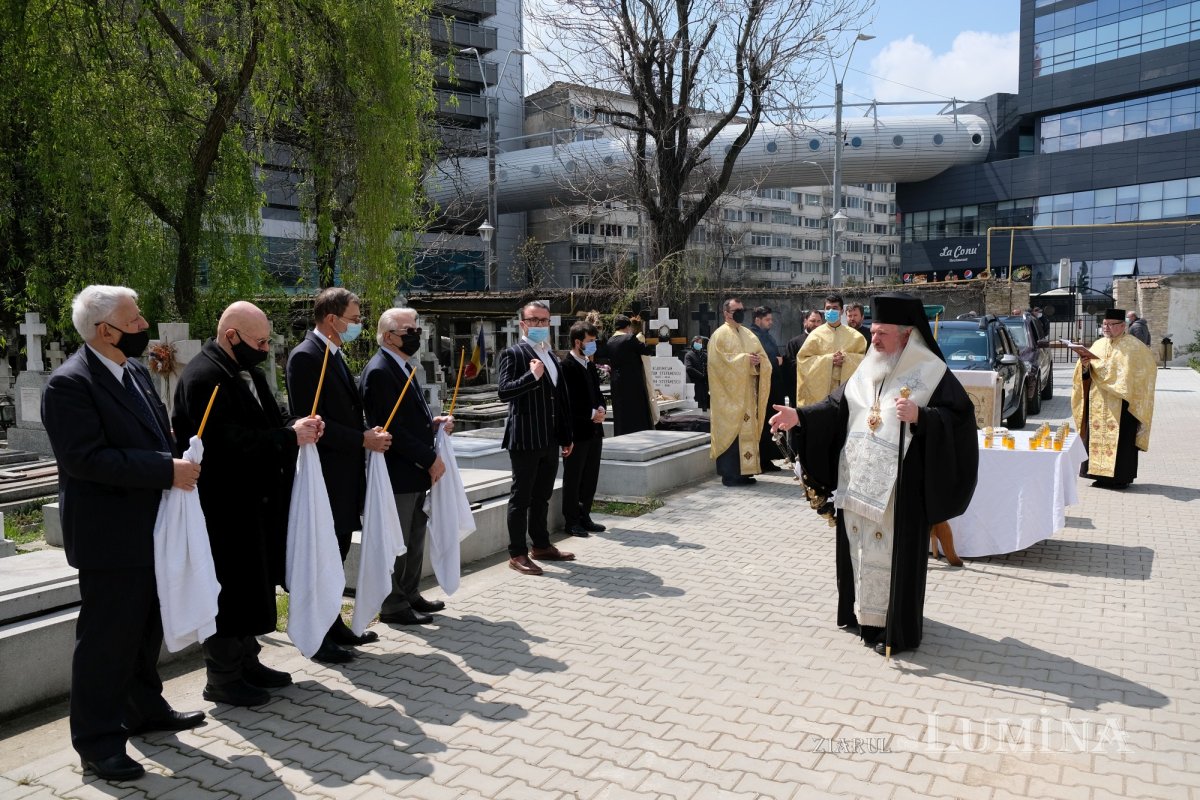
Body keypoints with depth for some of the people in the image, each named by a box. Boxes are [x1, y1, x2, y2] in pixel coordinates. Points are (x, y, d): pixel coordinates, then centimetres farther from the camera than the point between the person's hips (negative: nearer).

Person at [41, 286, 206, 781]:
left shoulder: (135, 370, 10)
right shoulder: (70, 384, -17)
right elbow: (86, 458, -25)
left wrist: (178, 462, 1)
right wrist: (167, 470, -25)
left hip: (150, 528, 9)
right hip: (109, 534, -9)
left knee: (146, 627, 20)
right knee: (106, 638, 1)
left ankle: (144, 709, 37)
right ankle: (98, 742, 15)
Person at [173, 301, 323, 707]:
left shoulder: (247, 371, 12)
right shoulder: (203, 377, -18)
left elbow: (265, 424, 19)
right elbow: (226, 442, -26)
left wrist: (299, 427, -2)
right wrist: (289, 436, -21)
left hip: (255, 502, 10)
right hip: (225, 508, -10)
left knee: (253, 586, 18)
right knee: (230, 590, 1)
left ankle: (246, 661, 32)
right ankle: (222, 678, 15)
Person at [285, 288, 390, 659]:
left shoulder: (334, 354, 14)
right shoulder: (305, 356, -15)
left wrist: (368, 434, 4)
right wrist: (363, 439, -18)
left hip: (344, 473, 9)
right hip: (325, 475, -9)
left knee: (337, 552, 17)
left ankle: (334, 625, 29)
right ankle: (318, 638, 13)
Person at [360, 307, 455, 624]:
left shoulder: (404, 366, 13)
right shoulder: (379, 371, -18)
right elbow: (391, 428, -22)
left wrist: (434, 422, 4)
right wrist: (430, 459, -18)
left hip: (415, 469, 10)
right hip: (397, 473, -10)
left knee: (415, 537, 18)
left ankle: (410, 595, 31)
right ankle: (393, 605, 15)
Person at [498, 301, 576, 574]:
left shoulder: (551, 356, 17)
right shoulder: (513, 353, -6)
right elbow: (504, 392, -17)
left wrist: (566, 437, 17)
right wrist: (532, 376, -27)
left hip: (550, 439, 7)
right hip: (525, 439, -7)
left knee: (542, 496, 16)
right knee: (521, 497, -1)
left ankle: (541, 546, 27)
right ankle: (517, 554, 6)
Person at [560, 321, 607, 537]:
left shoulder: (590, 366, 14)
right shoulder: (566, 366, -13)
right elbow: (568, 401, -18)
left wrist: (601, 409, -2)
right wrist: (592, 413, -15)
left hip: (594, 429, 8)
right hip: (576, 431, -8)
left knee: (591, 478, 13)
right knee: (573, 479, 2)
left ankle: (584, 517, 25)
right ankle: (571, 521, 11)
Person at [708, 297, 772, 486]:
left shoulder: (748, 334, 17)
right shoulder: (720, 335, -5)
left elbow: (763, 358, 13)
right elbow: (720, 360, -16)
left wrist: (758, 360, -10)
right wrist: (744, 359, -18)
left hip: (747, 393, 7)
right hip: (730, 393, -7)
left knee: (747, 430, 7)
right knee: (731, 431, -7)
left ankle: (743, 470, 13)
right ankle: (730, 474, -3)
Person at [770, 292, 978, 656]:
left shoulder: (930, 372, -7)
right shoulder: (867, 370, 10)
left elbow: (960, 415, -11)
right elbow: (837, 406, 9)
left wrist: (920, 416, -27)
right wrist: (799, 416, -4)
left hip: (900, 486, -6)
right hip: (858, 482, 6)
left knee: (894, 552, 0)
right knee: (861, 548, 14)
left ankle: (896, 628, 12)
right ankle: (864, 613, 30)